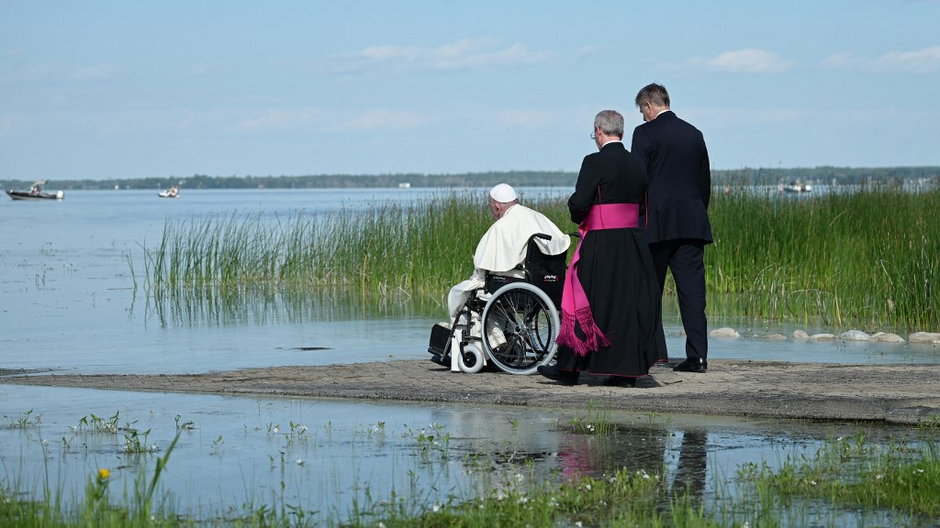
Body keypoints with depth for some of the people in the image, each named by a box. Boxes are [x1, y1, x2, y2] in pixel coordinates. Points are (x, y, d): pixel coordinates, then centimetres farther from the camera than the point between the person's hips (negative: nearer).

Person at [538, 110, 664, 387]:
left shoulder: (595, 162, -12)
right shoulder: (637, 164, 7)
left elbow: (579, 203, -16)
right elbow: (641, 203, 11)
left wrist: (579, 219, 4)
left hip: (600, 245, -5)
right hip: (633, 245, 6)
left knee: (584, 302, 3)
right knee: (630, 302, 8)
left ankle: (569, 369, 9)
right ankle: (629, 370, 8)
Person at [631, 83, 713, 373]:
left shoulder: (645, 133, -5)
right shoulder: (694, 134, 12)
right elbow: (705, 181, 15)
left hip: (657, 223, -4)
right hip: (692, 224, 4)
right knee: (692, 289, 0)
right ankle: (697, 355, -8)